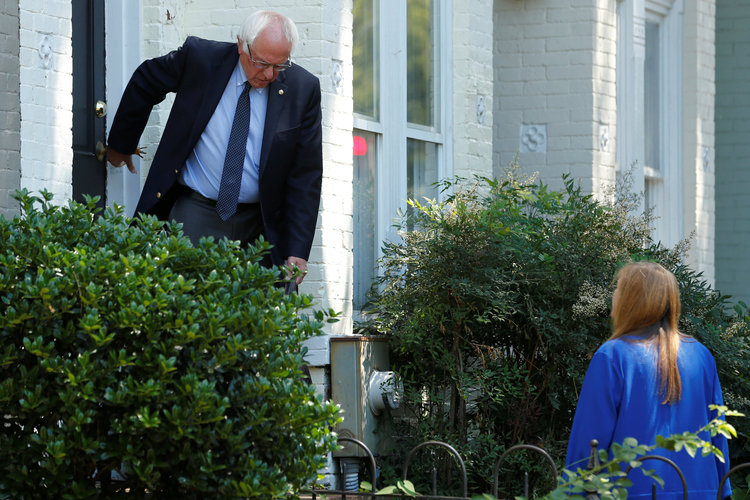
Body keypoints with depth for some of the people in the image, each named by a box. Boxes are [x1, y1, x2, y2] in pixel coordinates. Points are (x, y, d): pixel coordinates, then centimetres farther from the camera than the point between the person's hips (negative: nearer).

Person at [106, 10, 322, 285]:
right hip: (195, 212, -1)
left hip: (259, 225, 1)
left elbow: (306, 175, -3)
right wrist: (120, 145, 21)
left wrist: (297, 252, -9)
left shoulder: (303, 89, -6)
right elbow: (143, 84, 12)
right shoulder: (199, 58, -8)